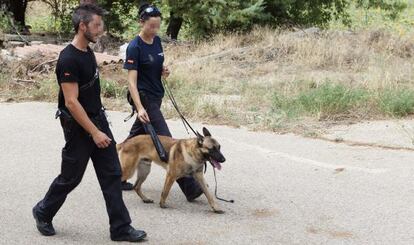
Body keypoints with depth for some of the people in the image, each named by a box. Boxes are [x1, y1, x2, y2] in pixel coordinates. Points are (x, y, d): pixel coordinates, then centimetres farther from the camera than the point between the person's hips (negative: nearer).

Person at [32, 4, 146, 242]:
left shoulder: (88, 52, 7)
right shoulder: (69, 59, -23)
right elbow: (71, 102, -26)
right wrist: (94, 132, -26)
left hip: (98, 120, 9)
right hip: (79, 127, -8)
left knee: (112, 175, 5)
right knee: (71, 177, 7)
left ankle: (121, 228, 9)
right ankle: (43, 212, 31)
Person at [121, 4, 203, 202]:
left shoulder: (157, 41, 6)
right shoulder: (134, 47, -17)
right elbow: (132, 81, -20)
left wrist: (163, 71, -3)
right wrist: (139, 108, -30)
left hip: (156, 97, 8)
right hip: (144, 97, -8)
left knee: (135, 137, 14)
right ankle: (189, 187, -12)